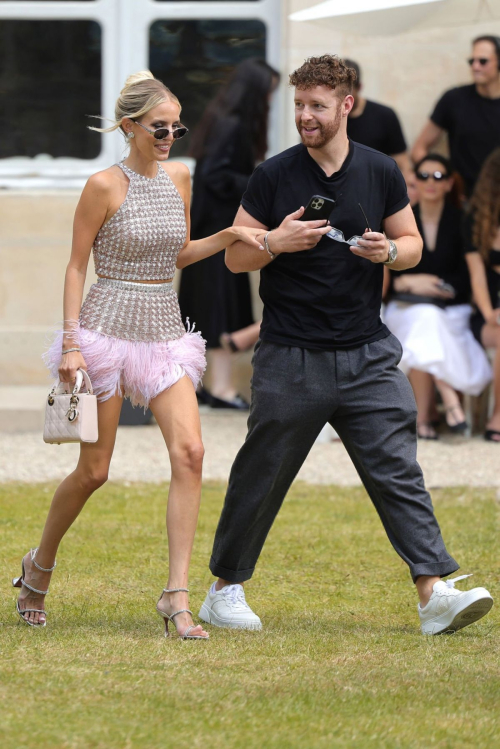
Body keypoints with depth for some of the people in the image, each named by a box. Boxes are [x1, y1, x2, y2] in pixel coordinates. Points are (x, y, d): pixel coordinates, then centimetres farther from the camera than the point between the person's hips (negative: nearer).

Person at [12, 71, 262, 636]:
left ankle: (177, 595, -15)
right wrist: (71, 343, -11)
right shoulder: (105, 186, -9)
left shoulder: (179, 178, 8)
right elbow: (76, 267, -5)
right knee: (94, 470, 2)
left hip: (165, 332, 5)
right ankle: (39, 565, 29)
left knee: (189, 450, -15)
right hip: (109, 328, -5)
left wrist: (229, 236, 3)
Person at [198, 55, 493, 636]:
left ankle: (434, 592, -11)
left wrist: (389, 250, -8)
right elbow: (236, 256, 3)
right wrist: (277, 242, -16)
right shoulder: (274, 176, -1)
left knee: (398, 470, -7)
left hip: (366, 353, 2)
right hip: (289, 356, -2)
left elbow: (413, 244, 15)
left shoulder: (381, 173, 5)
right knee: (260, 476, 5)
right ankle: (225, 589, 20)